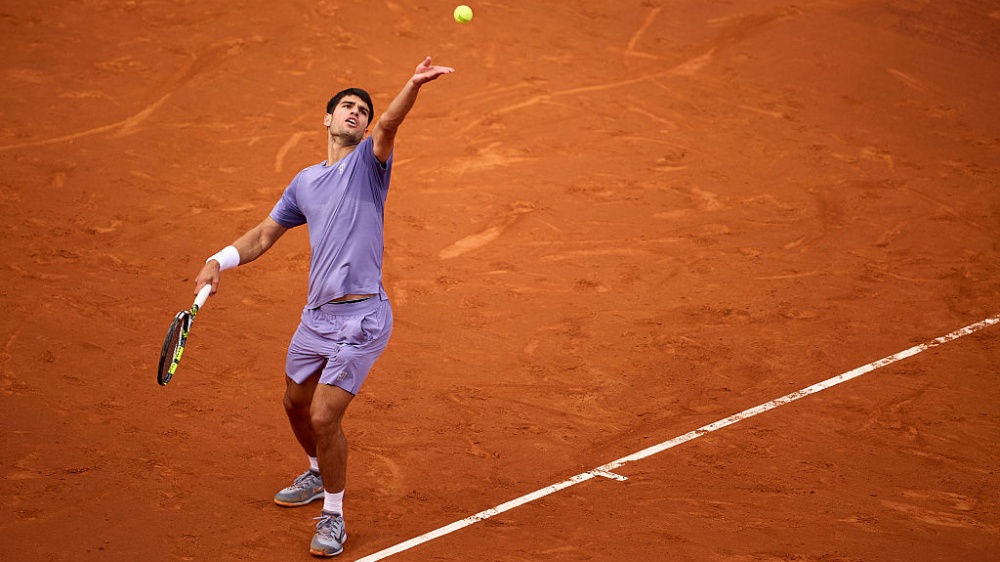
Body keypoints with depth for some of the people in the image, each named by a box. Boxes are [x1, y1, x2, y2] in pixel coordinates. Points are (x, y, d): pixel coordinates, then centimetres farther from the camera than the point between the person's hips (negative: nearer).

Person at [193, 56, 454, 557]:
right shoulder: (304, 182, 15)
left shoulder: (368, 162, -2)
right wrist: (219, 261, 6)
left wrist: (413, 86, -44)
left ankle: (333, 514, 10)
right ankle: (319, 476, 51)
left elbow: (389, 124, -24)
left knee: (324, 418, -10)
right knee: (296, 404, 23)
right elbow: (264, 235, 22)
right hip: (316, 315, 7)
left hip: (360, 318, -7)